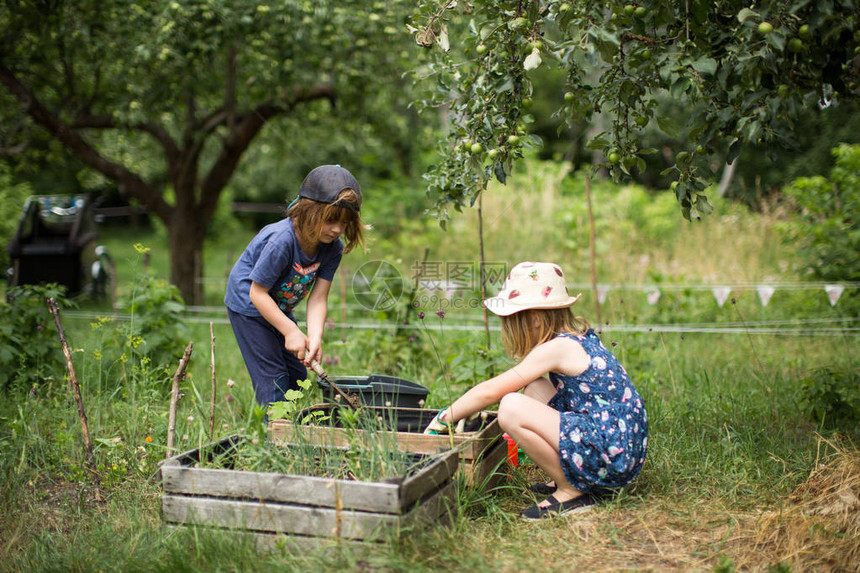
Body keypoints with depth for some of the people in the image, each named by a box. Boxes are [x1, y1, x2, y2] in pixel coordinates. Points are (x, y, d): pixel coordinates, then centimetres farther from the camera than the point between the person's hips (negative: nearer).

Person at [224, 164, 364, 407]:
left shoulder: (332, 247, -15)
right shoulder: (281, 241, -34)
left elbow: (318, 298, -16)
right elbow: (258, 293, -28)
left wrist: (315, 338, -32)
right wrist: (291, 331, -31)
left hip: (279, 308, 7)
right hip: (249, 306, -7)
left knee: (297, 375, 10)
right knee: (273, 378, -11)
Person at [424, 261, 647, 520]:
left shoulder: (557, 348, -13)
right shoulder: (579, 338, 13)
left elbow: (490, 391, -12)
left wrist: (444, 418, -1)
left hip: (611, 456, -10)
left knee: (512, 407, -19)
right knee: (534, 389, 16)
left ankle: (572, 491, -6)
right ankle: (567, 479, 11)